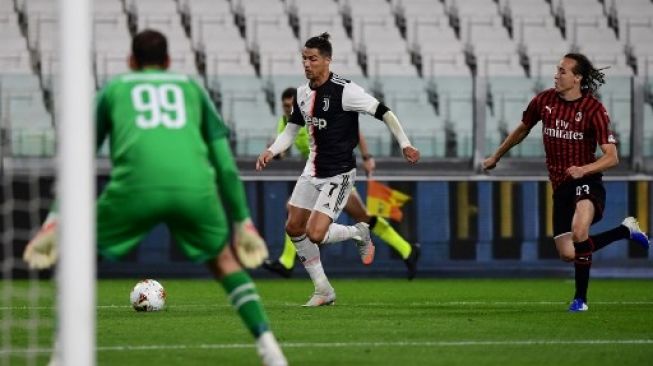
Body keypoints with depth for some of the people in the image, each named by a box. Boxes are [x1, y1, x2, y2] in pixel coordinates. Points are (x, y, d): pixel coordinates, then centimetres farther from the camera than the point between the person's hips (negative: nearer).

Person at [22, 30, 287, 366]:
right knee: (224, 259, 26)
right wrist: (242, 221, 29)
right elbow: (226, 164, 25)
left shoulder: (113, 90, 28)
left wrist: (55, 222, 23)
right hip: (195, 187, 1)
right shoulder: (192, 88, 30)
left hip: (136, 185, -1)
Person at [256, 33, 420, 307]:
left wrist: (405, 145, -21)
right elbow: (292, 129, 15)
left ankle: (359, 233, 15)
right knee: (294, 228, 9)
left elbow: (384, 113, -15)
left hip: (338, 175, -8)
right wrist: (271, 151, -2)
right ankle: (323, 291, 21)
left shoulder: (344, 91, -18)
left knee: (315, 234, -17)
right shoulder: (303, 93, 4)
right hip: (312, 171, 8)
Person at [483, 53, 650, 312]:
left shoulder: (594, 110, -13)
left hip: (586, 182, -6)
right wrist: (496, 157, 30)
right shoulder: (544, 101, 1)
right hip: (561, 186, 6)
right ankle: (626, 230, 22)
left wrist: (584, 170, -32)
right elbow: (522, 130, 21)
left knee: (578, 235, -33)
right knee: (567, 254, -1)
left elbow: (611, 157, -15)